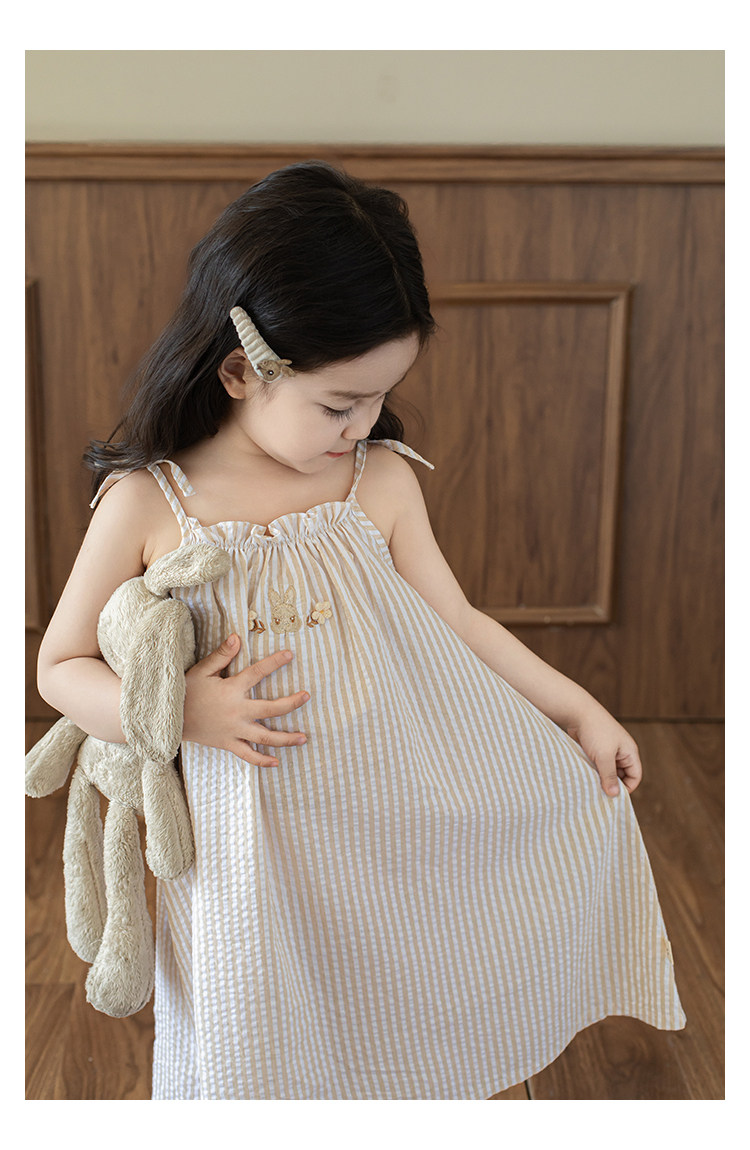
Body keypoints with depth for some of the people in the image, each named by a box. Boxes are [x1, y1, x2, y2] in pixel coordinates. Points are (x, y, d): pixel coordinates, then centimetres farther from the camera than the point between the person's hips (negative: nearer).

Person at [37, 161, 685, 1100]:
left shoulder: (383, 479, -3)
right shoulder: (146, 502, -11)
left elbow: (457, 621, 5)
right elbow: (60, 667, -3)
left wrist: (578, 709, 4)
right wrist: (178, 710, -20)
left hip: (411, 798, 4)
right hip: (263, 830, -3)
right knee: (268, 1054, 4)